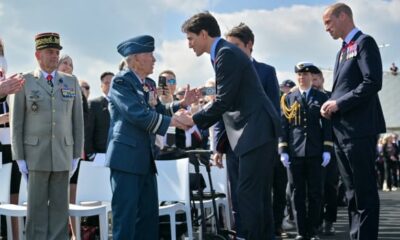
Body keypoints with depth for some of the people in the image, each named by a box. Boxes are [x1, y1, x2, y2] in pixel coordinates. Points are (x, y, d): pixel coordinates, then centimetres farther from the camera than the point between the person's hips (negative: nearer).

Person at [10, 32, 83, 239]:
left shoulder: (71, 82, 7)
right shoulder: (24, 82, 0)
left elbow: (77, 120, 8)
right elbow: (16, 123, -1)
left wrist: (76, 155, 3)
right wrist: (19, 158, -6)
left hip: (63, 154, 2)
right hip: (35, 154, -2)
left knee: (59, 205, 4)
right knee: (37, 206, 1)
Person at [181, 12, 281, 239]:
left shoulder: (226, 53, -12)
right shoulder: (226, 53, 18)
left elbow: (224, 100, -16)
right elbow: (227, 101, 21)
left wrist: (195, 120, -5)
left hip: (256, 131, -10)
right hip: (259, 131, 10)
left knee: (248, 194, -9)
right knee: (259, 193, 13)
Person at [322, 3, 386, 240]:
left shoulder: (364, 42, -5)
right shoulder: (343, 50, 21)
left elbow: (373, 82, -16)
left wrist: (338, 104, -15)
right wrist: (331, 105, 4)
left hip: (359, 129, -9)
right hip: (343, 130, 9)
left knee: (365, 191, -6)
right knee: (353, 192, 11)